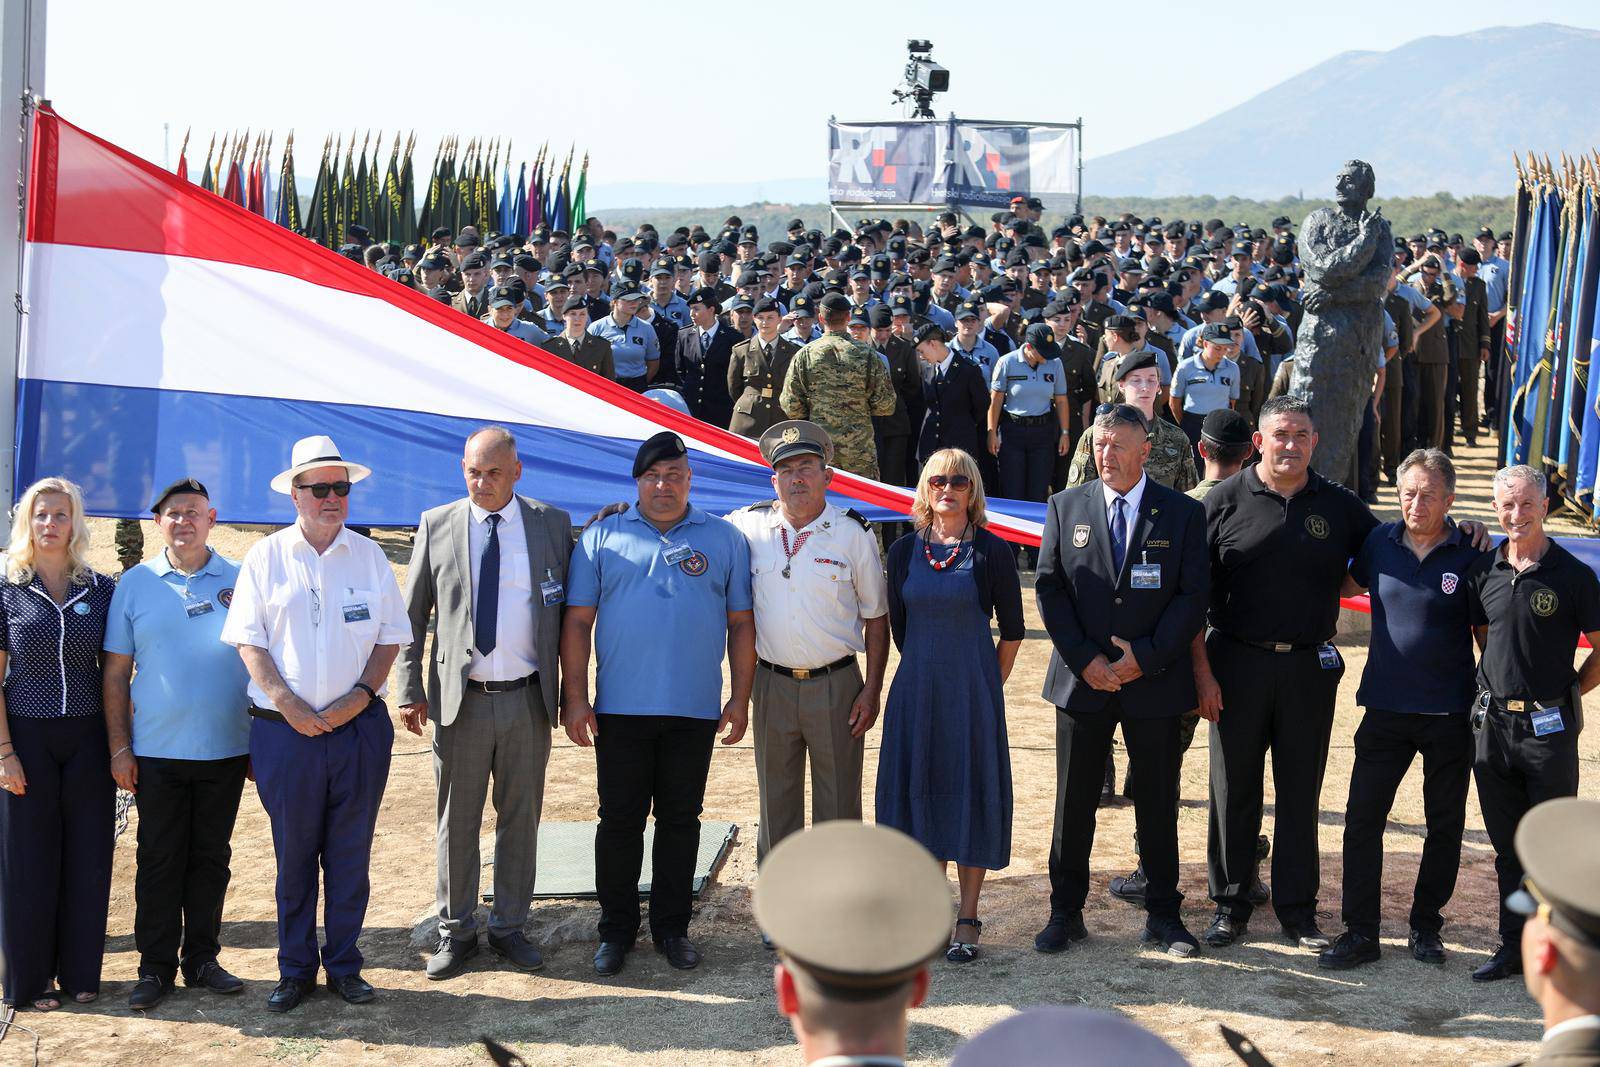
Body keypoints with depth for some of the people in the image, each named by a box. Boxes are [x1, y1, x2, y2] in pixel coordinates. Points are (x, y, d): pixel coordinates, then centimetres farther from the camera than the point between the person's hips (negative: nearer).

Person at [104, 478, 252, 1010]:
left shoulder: (239, 581, 3)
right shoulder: (135, 584, 3)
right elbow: (116, 673, 4)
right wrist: (119, 746, -2)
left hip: (225, 749, 1)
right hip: (156, 752, -1)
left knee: (211, 859, 9)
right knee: (159, 861, 4)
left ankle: (201, 958, 20)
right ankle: (156, 966, 13)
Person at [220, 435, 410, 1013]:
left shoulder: (369, 555, 7)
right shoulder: (266, 557, 2)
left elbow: (390, 635, 7)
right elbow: (249, 640, 0)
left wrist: (362, 694, -8)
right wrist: (287, 702, -12)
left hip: (360, 726, 1)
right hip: (285, 728, -1)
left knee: (350, 855, 7)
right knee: (293, 855, 6)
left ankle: (343, 965, 19)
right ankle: (295, 970, 17)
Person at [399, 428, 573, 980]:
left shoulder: (553, 524, 2)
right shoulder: (436, 526, 2)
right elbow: (411, 613, 6)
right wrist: (410, 689, 0)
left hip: (528, 700, 0)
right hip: (460, 700, 0)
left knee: (520, 817, 9)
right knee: (456, 821, 7)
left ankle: (509, 927, 23)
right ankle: (455, 932, 19)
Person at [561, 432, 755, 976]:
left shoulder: (723, 539, 6)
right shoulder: (602, 537, 5)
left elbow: (741, 623, 7)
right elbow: (577, 621, 3)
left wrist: (740, 698, 2)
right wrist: (574, 698, -3)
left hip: (694, 709, 1)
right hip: (620, 707, 0)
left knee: (680, 819, 8)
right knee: (619, 819, 4)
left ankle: (671, 926, 19)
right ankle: (616, 929, 16)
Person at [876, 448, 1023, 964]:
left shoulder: (991, 552, -5)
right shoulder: (904, 551, 3)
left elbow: (1012, 631, 1)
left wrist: (985, 685, 5)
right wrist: (929, 672, 14)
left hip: (973, 690, -3)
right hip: (916, 688, 3)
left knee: (970, 791, 1)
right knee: (920, 789, 6)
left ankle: (967, 920, 10)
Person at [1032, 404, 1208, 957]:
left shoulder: (1184, 514, 0)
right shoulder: (1066, 507, 4)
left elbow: (1193, 596, -4)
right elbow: (1050, 588, 1)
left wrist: (1145, 659, -13)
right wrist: (1084, 660, -9)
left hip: (1155, 681, -1)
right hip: (1081, 679, 1)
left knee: (1158, 803, 7)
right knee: (1073, 803, 7)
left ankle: (1163, 914, 20)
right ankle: (1065, 912, 19)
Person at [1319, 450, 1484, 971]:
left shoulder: (1471, 554, -7)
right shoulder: (1380, 543, 1)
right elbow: (1345, 587, 20)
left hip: (1450, 714, -2)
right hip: (1386, 708, 2)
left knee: (1445, 825, 10)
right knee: (1362, 816, -2)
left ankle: (1426, 926, 25)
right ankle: (1360, 932, 5)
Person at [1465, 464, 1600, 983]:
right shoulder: (1483, 571, 5)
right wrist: (1499, 688, 9)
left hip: (1549, 726, -4)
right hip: (1493, 723, 4)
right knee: (1507, 845, 12)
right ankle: (1514, 944, 22)